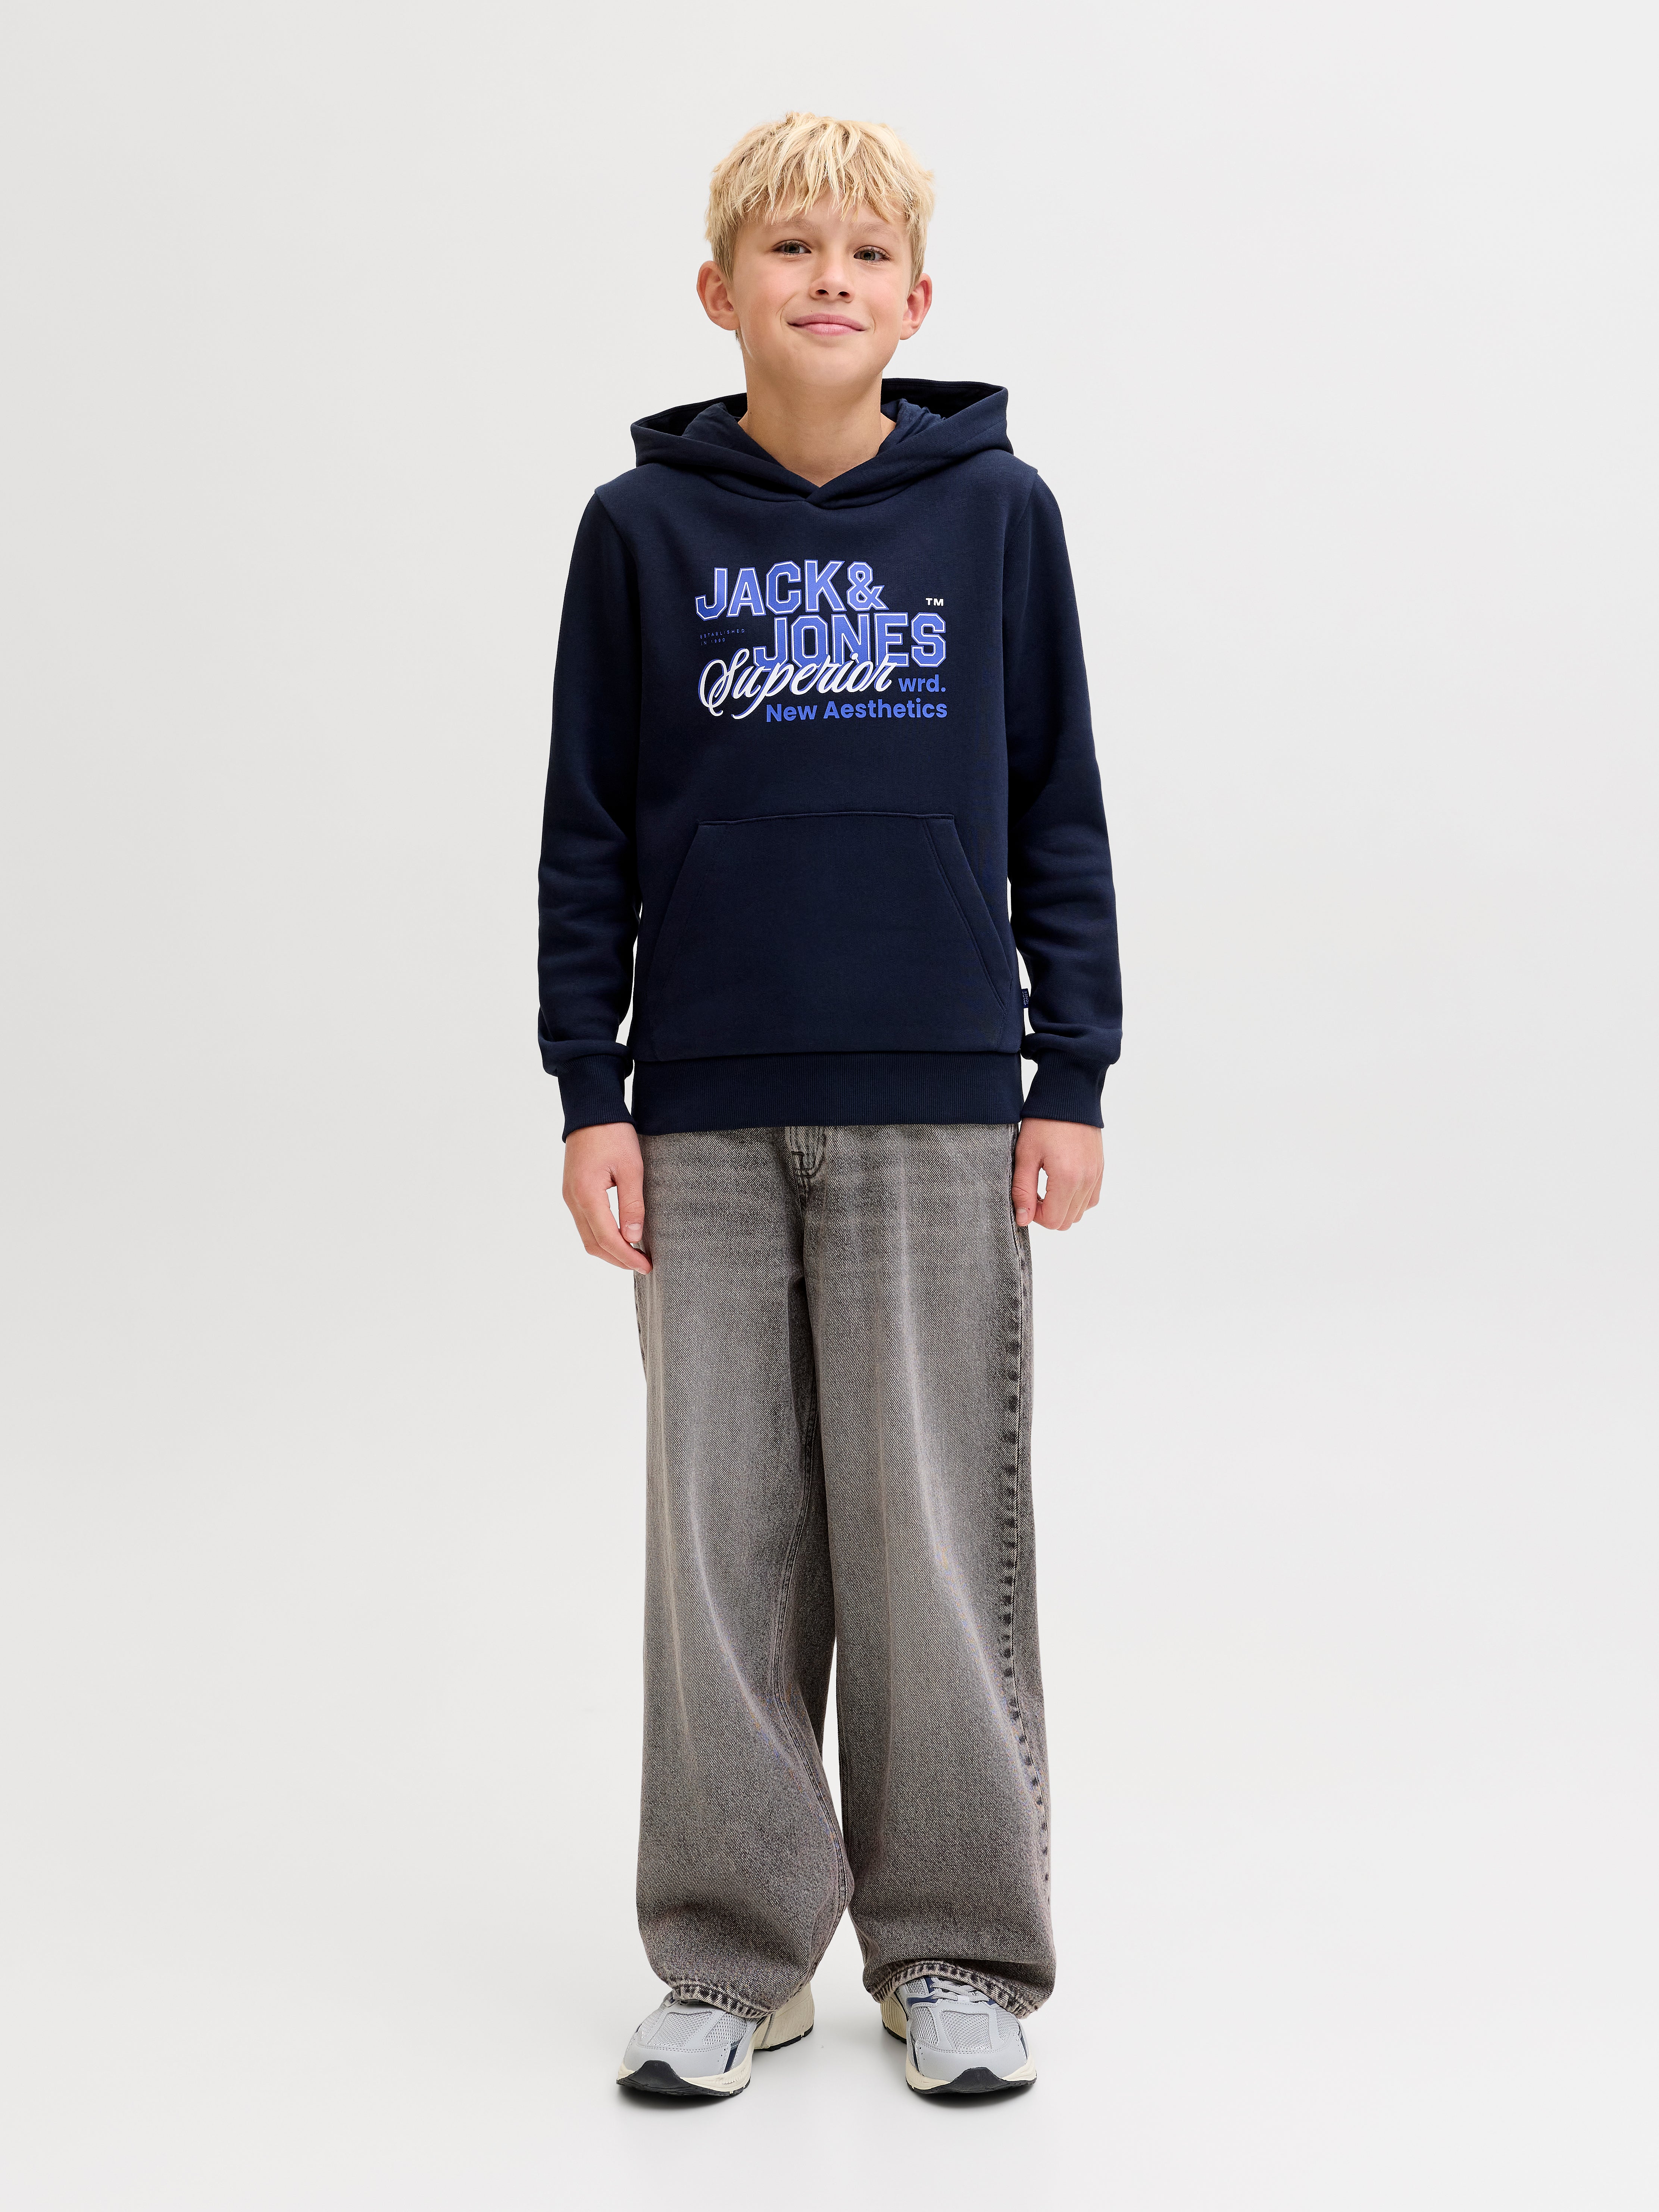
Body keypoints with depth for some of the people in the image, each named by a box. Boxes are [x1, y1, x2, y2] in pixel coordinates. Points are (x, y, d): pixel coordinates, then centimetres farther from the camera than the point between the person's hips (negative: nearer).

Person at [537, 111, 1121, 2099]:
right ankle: (735, 1952, 21)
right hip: (708, 1114, 1)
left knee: (936, 1530, 3)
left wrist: (1075, 1075, 3)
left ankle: (958, 1950, 19)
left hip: (938, 1108, -1)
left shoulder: (995, 513, 5)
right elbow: (588, 830, 7)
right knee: (725, 1538, 6)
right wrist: (590, 1092, 2)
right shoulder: (642, 529, 6)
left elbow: (1058, 811, 7)